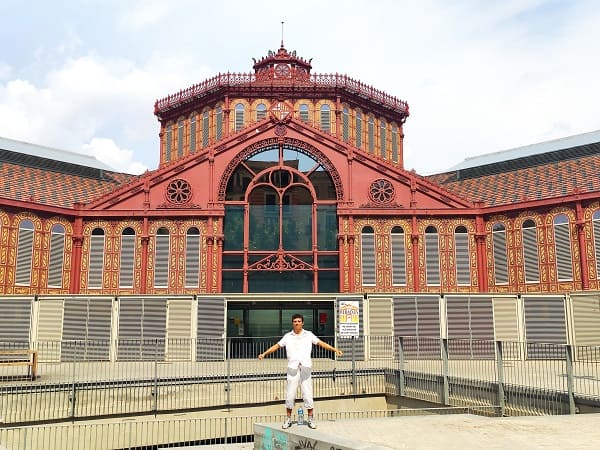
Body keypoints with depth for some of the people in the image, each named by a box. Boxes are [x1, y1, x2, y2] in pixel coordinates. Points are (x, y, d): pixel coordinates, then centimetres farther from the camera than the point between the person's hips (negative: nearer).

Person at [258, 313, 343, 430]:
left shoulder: (309, 335, 9)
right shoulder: (287, 336, 10)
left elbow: (321, 343, 8)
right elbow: (277, 346, 11)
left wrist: (335, 350, 1)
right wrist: (264, 354, 3)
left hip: (306, 367, 0)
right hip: (292, 367, 0)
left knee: (308, 394, -1)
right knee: (290, 395, 1)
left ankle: (310, 419, 9)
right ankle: (288, 419, 13)